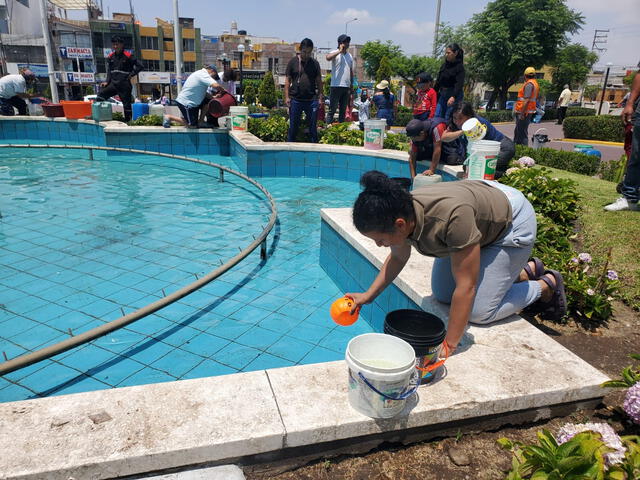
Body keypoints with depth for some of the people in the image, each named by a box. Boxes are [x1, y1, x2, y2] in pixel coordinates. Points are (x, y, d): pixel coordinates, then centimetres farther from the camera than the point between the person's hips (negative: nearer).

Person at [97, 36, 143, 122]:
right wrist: (107, 82, 5)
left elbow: (140, 66, -7)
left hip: (124, 85, -5)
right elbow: (109, 71, 17)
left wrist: (131, 75, -7)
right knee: (101, 95, -10)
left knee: (127, 104, 1)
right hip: (113, 84, 5)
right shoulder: (110, 57, 10)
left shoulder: (128, 56, -7)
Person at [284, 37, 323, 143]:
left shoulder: (315, 63, 8)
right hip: (295, 99, -1)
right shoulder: (293, 62, 4)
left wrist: (320, 98, 2)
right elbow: (288, 80, 4)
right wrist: (287, 97, -4)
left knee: (313, 127, 4)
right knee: (293, 127, 5)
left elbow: (319, 82, 10)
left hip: (311, 100, 1)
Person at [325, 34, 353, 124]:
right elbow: (328, 57, -27)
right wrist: (340, 51, -19)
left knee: (343, 110, 10)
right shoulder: (335, 53, -3)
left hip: (346, 87, 6)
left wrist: (352, 85, 16)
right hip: (336, 86, -6)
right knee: (332, 109, -5)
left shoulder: (350, 56, 16)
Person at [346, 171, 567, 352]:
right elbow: (398, 257, -2)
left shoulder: (452, 217, -45)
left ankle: (546, 285, 16)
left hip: (512, 223, -7)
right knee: (442, 294, 10)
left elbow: (465, 287, -38)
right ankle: (527, 270, 24)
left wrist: (448, 345, -33)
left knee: (479, 312, -11)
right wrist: (368, 295, -10)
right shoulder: (400, 211, -23)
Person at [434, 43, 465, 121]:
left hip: (454, 94, -7)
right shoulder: (444, 65, 10)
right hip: (443, 94, 7)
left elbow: (459, 84, -21)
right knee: (437, 116, 3)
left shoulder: (460, 67, -11)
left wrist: (453, 97, -35)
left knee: (448, 118, -9)